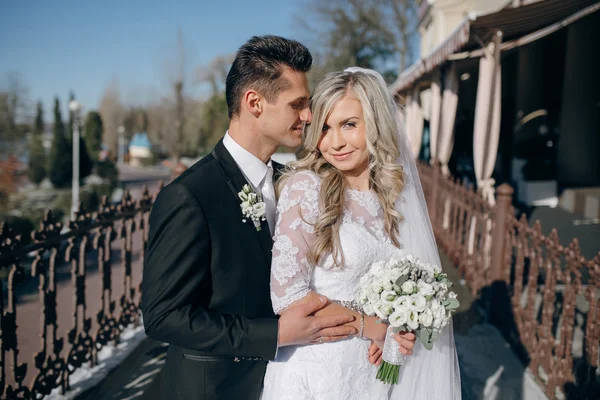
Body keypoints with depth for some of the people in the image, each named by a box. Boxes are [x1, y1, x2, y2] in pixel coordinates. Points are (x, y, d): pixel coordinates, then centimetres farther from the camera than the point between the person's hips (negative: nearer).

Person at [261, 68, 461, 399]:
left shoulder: (394, 195, 1)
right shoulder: (305, 187, -14)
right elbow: (287, 296, -18)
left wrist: (389, 334, -10)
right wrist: (372, 326, -12)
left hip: (375, 373, 5)